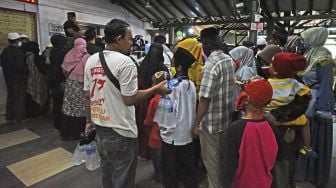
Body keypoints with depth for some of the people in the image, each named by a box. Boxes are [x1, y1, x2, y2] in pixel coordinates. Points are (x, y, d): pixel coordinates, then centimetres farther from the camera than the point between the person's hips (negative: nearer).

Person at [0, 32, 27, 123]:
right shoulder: (18, 52, -19)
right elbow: (20, 66, -24)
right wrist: (26, 69, -7)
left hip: (8, 78, 7)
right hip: (18, 79, -7)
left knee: (10, 97, 17)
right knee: (20, 98, 4)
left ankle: (9, 116, 26)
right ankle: (19, 117, 10)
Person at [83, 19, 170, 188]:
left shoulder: (91, 60, 5)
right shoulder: (125, 62, -19)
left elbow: (87, 95, 9)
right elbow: (130, 99, -21)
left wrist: (89, 121, 19)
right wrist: (157, 89, -11)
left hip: (100, 126, 8)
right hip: (119, 131, -8)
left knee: (107, 174, 25)